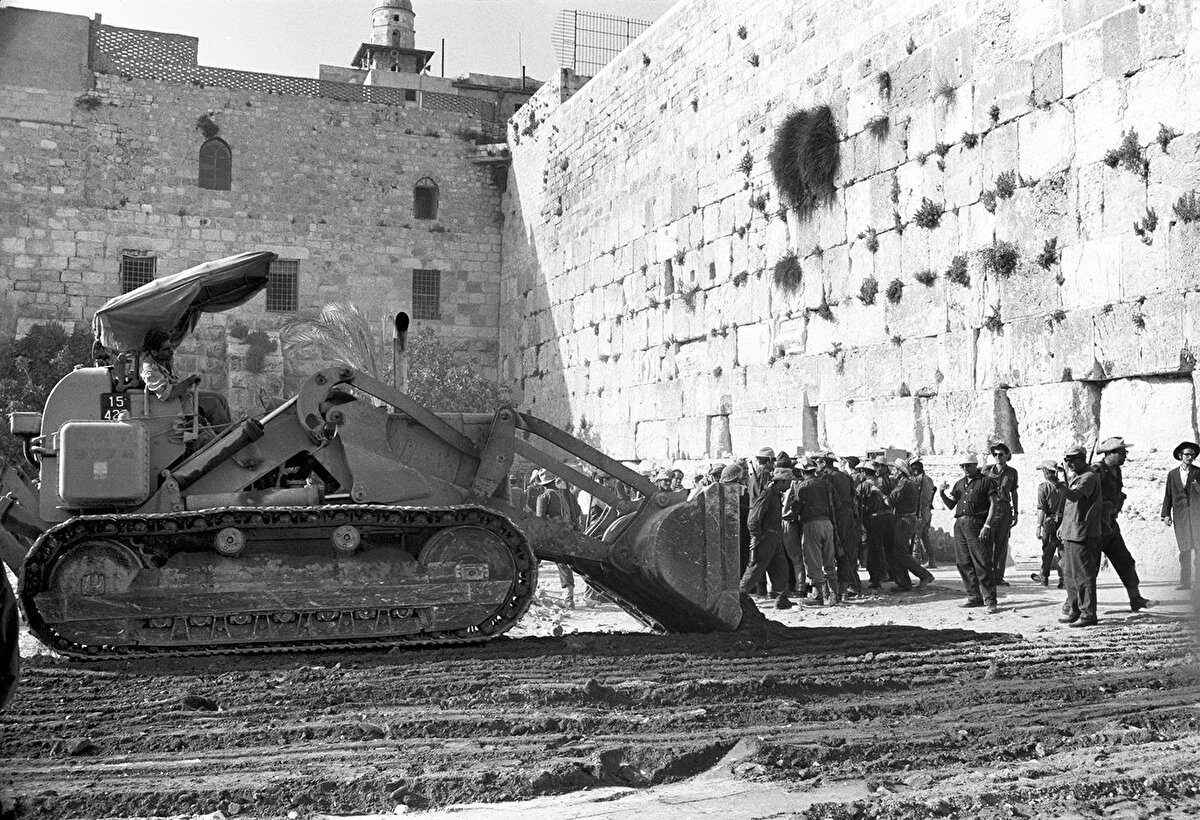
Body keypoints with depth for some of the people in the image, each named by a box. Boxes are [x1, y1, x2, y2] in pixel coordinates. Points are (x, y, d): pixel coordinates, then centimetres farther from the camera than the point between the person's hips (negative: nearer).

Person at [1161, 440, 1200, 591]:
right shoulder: (1172, 474, 12)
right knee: (1184, 549, 4)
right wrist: (1166, 514, 3)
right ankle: (1185, 582, 7)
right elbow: (1168, 496, 11)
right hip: (1179, 515, 2)